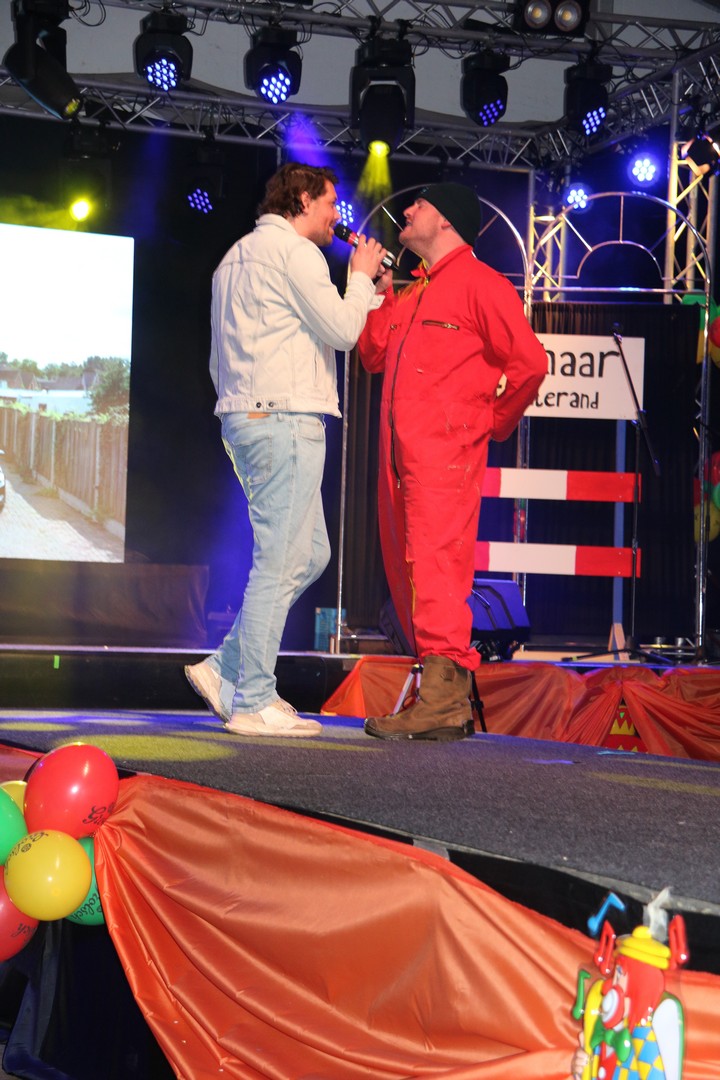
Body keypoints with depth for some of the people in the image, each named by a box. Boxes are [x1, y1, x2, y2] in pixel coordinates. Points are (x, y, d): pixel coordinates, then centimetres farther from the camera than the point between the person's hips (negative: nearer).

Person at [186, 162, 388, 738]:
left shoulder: (237, 255, 23)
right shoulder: (293, 250, -7)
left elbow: (220, 361, 24)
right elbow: (341, 329, -9)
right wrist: (362, 277, 7)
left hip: (246, 414, 10)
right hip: (284, 417, -10)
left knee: (310, 554, 13)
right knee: (281, 562, -8)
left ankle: (226, 669, 13)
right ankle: (253, 703, -6)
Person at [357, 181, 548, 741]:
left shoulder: (479, 283, -3)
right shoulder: (413, 292, 24)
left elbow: (530, 362, -10)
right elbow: (375, 355, 21)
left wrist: (491, 422, -1)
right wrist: (379, 293, 14)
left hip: (446, 452, -9)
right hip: (399, 453, 9)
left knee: (434, 566, -15)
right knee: (408, 572, 7)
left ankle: (443, 697, -17)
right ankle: (450, 698, 11)